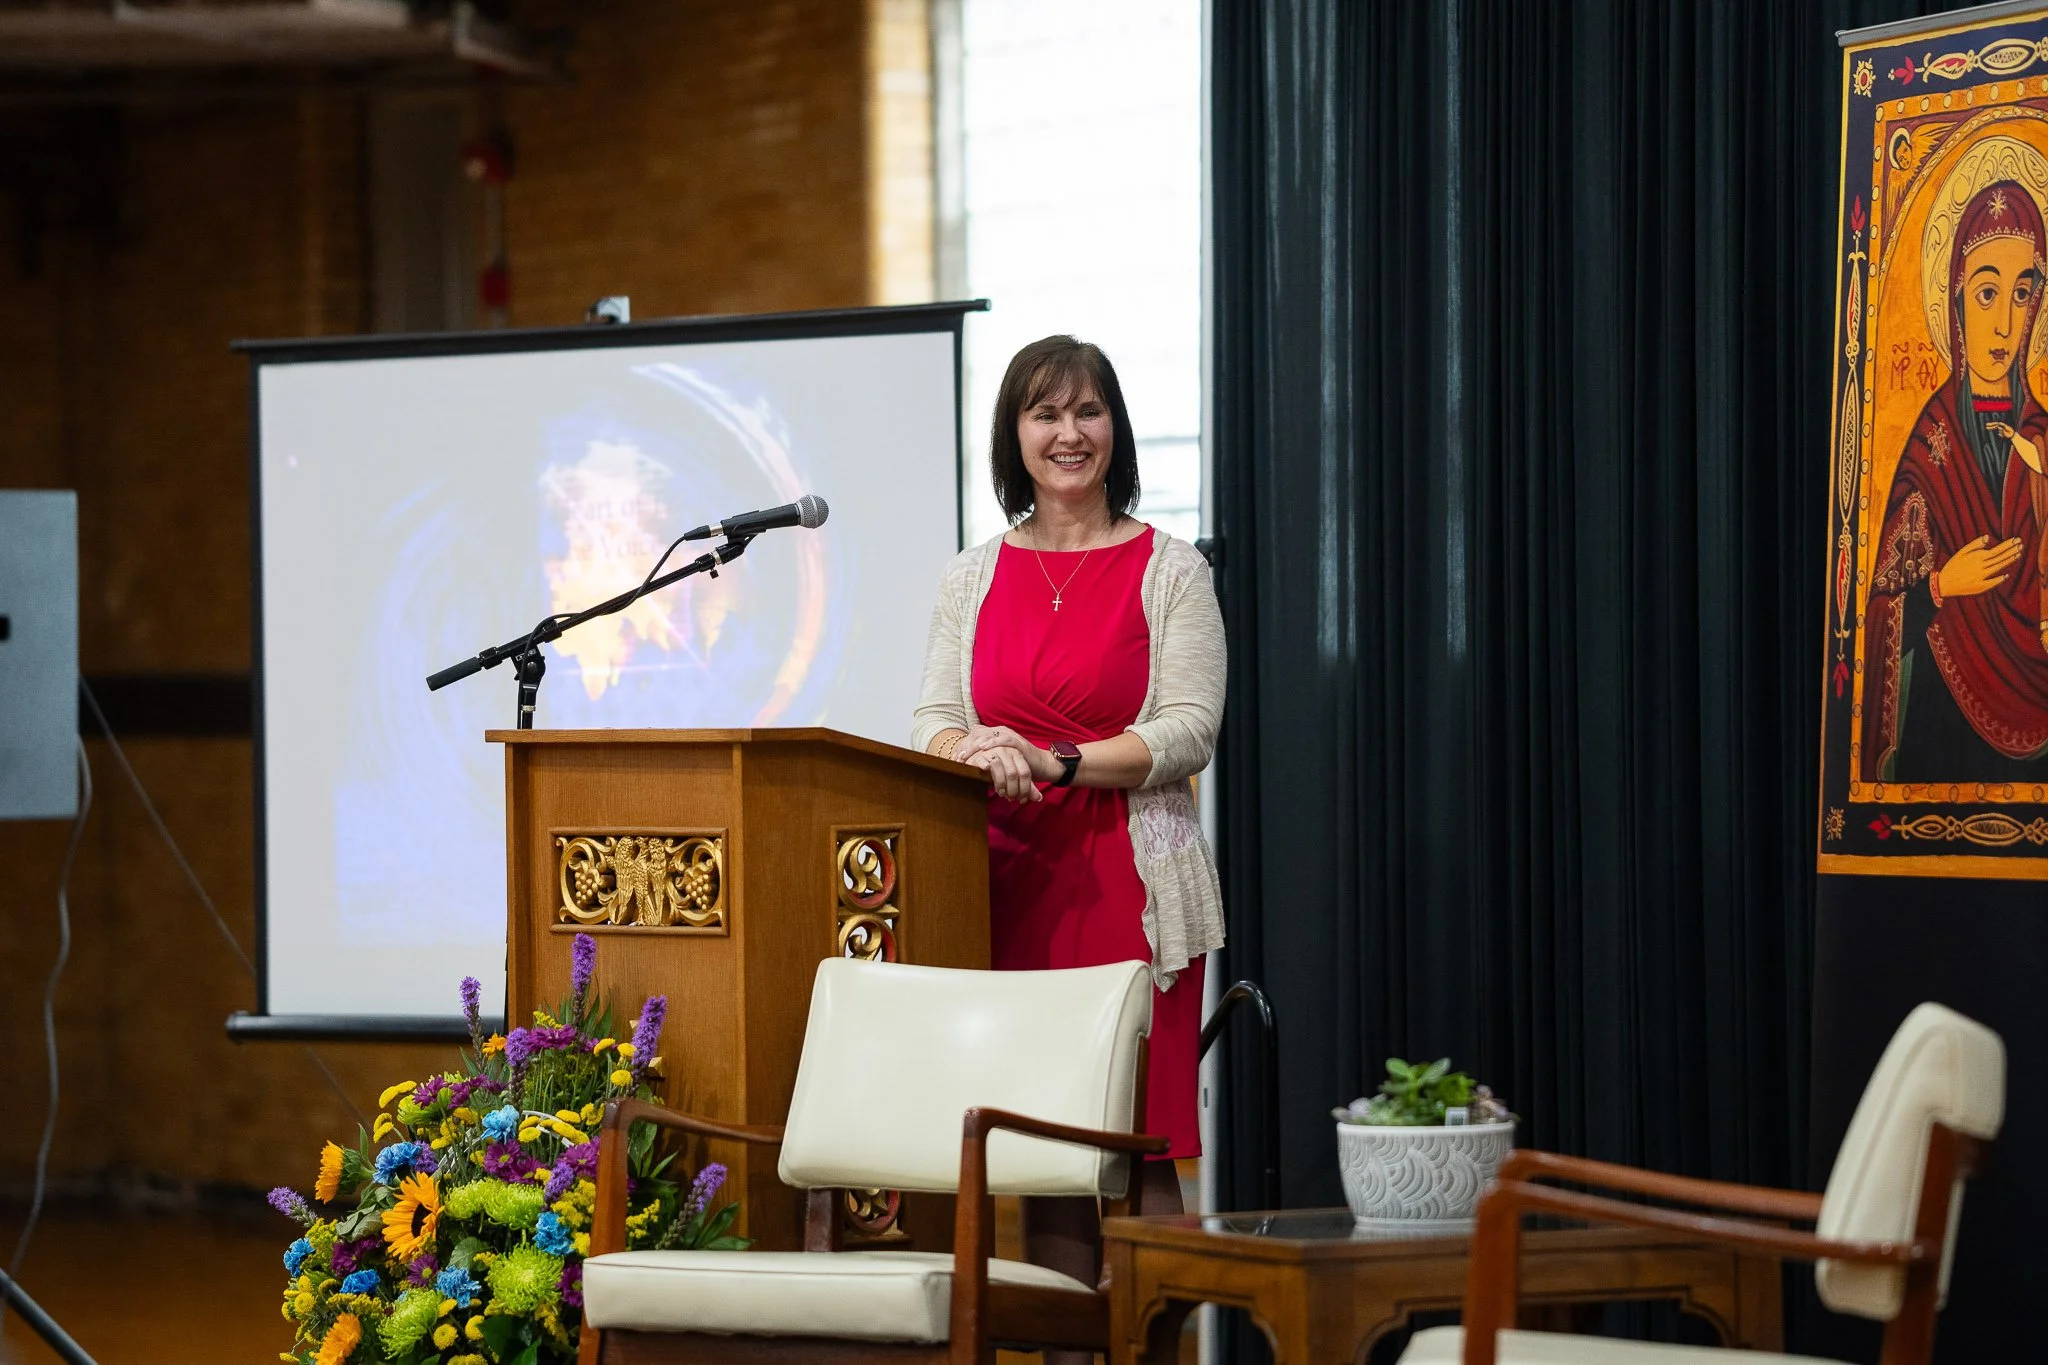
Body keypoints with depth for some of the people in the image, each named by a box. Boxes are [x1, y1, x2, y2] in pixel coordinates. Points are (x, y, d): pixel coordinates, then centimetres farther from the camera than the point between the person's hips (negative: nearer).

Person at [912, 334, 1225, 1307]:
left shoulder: (1168, 569, 4)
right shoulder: (975, 577, 16)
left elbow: (1189, 731, -4)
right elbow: (932, 722, 10)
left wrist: (1055, 762, -16)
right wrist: (978, 752, -13)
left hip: (1131, 881, -3)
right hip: (1010, 883, 3)